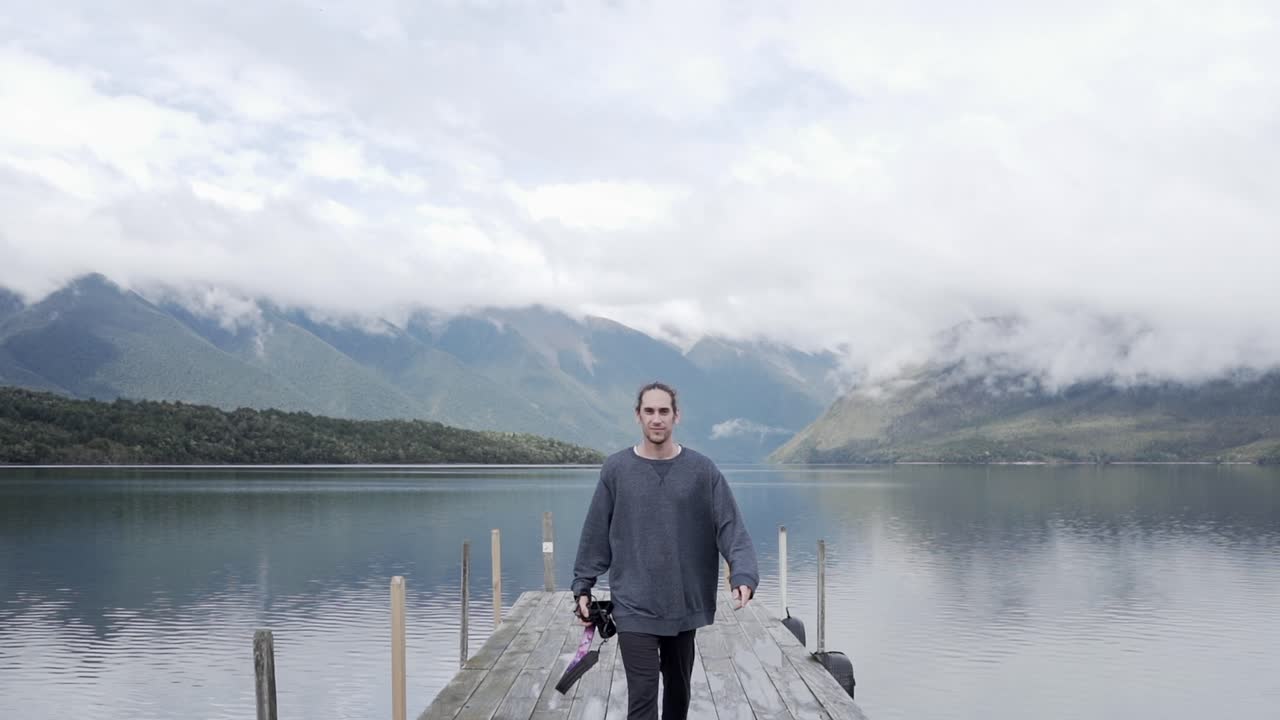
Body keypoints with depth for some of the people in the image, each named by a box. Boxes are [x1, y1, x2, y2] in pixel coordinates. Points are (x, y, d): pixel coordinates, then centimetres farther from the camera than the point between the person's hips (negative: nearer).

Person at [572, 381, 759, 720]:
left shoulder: (702, 470, -2)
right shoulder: (616, 469, -2)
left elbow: (731, 528, -6)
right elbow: (595, 533, 4)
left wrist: (743, 575, -21)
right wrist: (583, 587, 5)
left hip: (685, 605, 2)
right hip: (634, 607, -2)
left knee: (678, 687, 17)